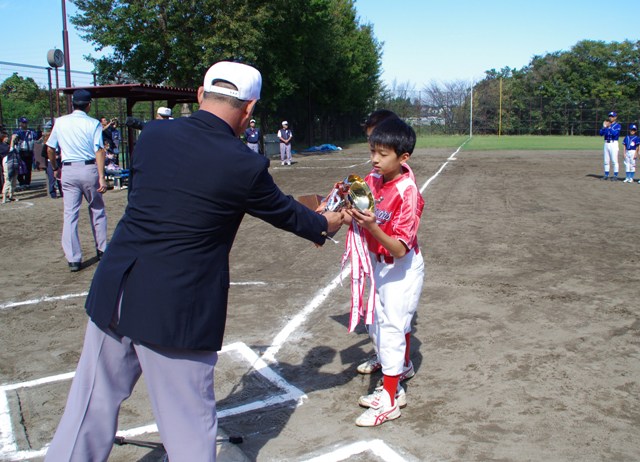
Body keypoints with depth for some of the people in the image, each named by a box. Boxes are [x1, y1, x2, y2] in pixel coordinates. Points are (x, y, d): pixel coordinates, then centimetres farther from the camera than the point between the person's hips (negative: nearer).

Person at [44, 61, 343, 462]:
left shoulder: (152, 135, 2)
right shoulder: (245, 165, -11)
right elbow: (284, 213, 6)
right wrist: (326, 224, 26)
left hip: (113, 294, 5)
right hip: (177, 310, -5)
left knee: (93, 405, 21)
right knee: (189, 424, 12)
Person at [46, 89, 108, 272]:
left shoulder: (60, 122, 5)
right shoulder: (93, 124, -4)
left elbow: (50, 149, 9)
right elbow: (99, 150, -14)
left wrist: (55, 168, 24)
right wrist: (101, 176, -18)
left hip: (68, 170, 2)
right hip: (89, 169, -2)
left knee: (70, 214, 4)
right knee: (97, 210, 15)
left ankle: (73, 259, 2)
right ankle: (102, 249, 21)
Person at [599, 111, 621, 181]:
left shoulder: (618, 125, -1)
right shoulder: (606, 124, 14)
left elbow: (614, 133, -18)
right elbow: (601, 133, 3)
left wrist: (609, 127, -19)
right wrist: (604, 127, -11)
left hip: (613, 143, -5)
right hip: (606, 144, 6)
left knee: (614, 161, -7)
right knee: (606, 161, 8)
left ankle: (615, 176, -3)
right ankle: (606, 175, 15)